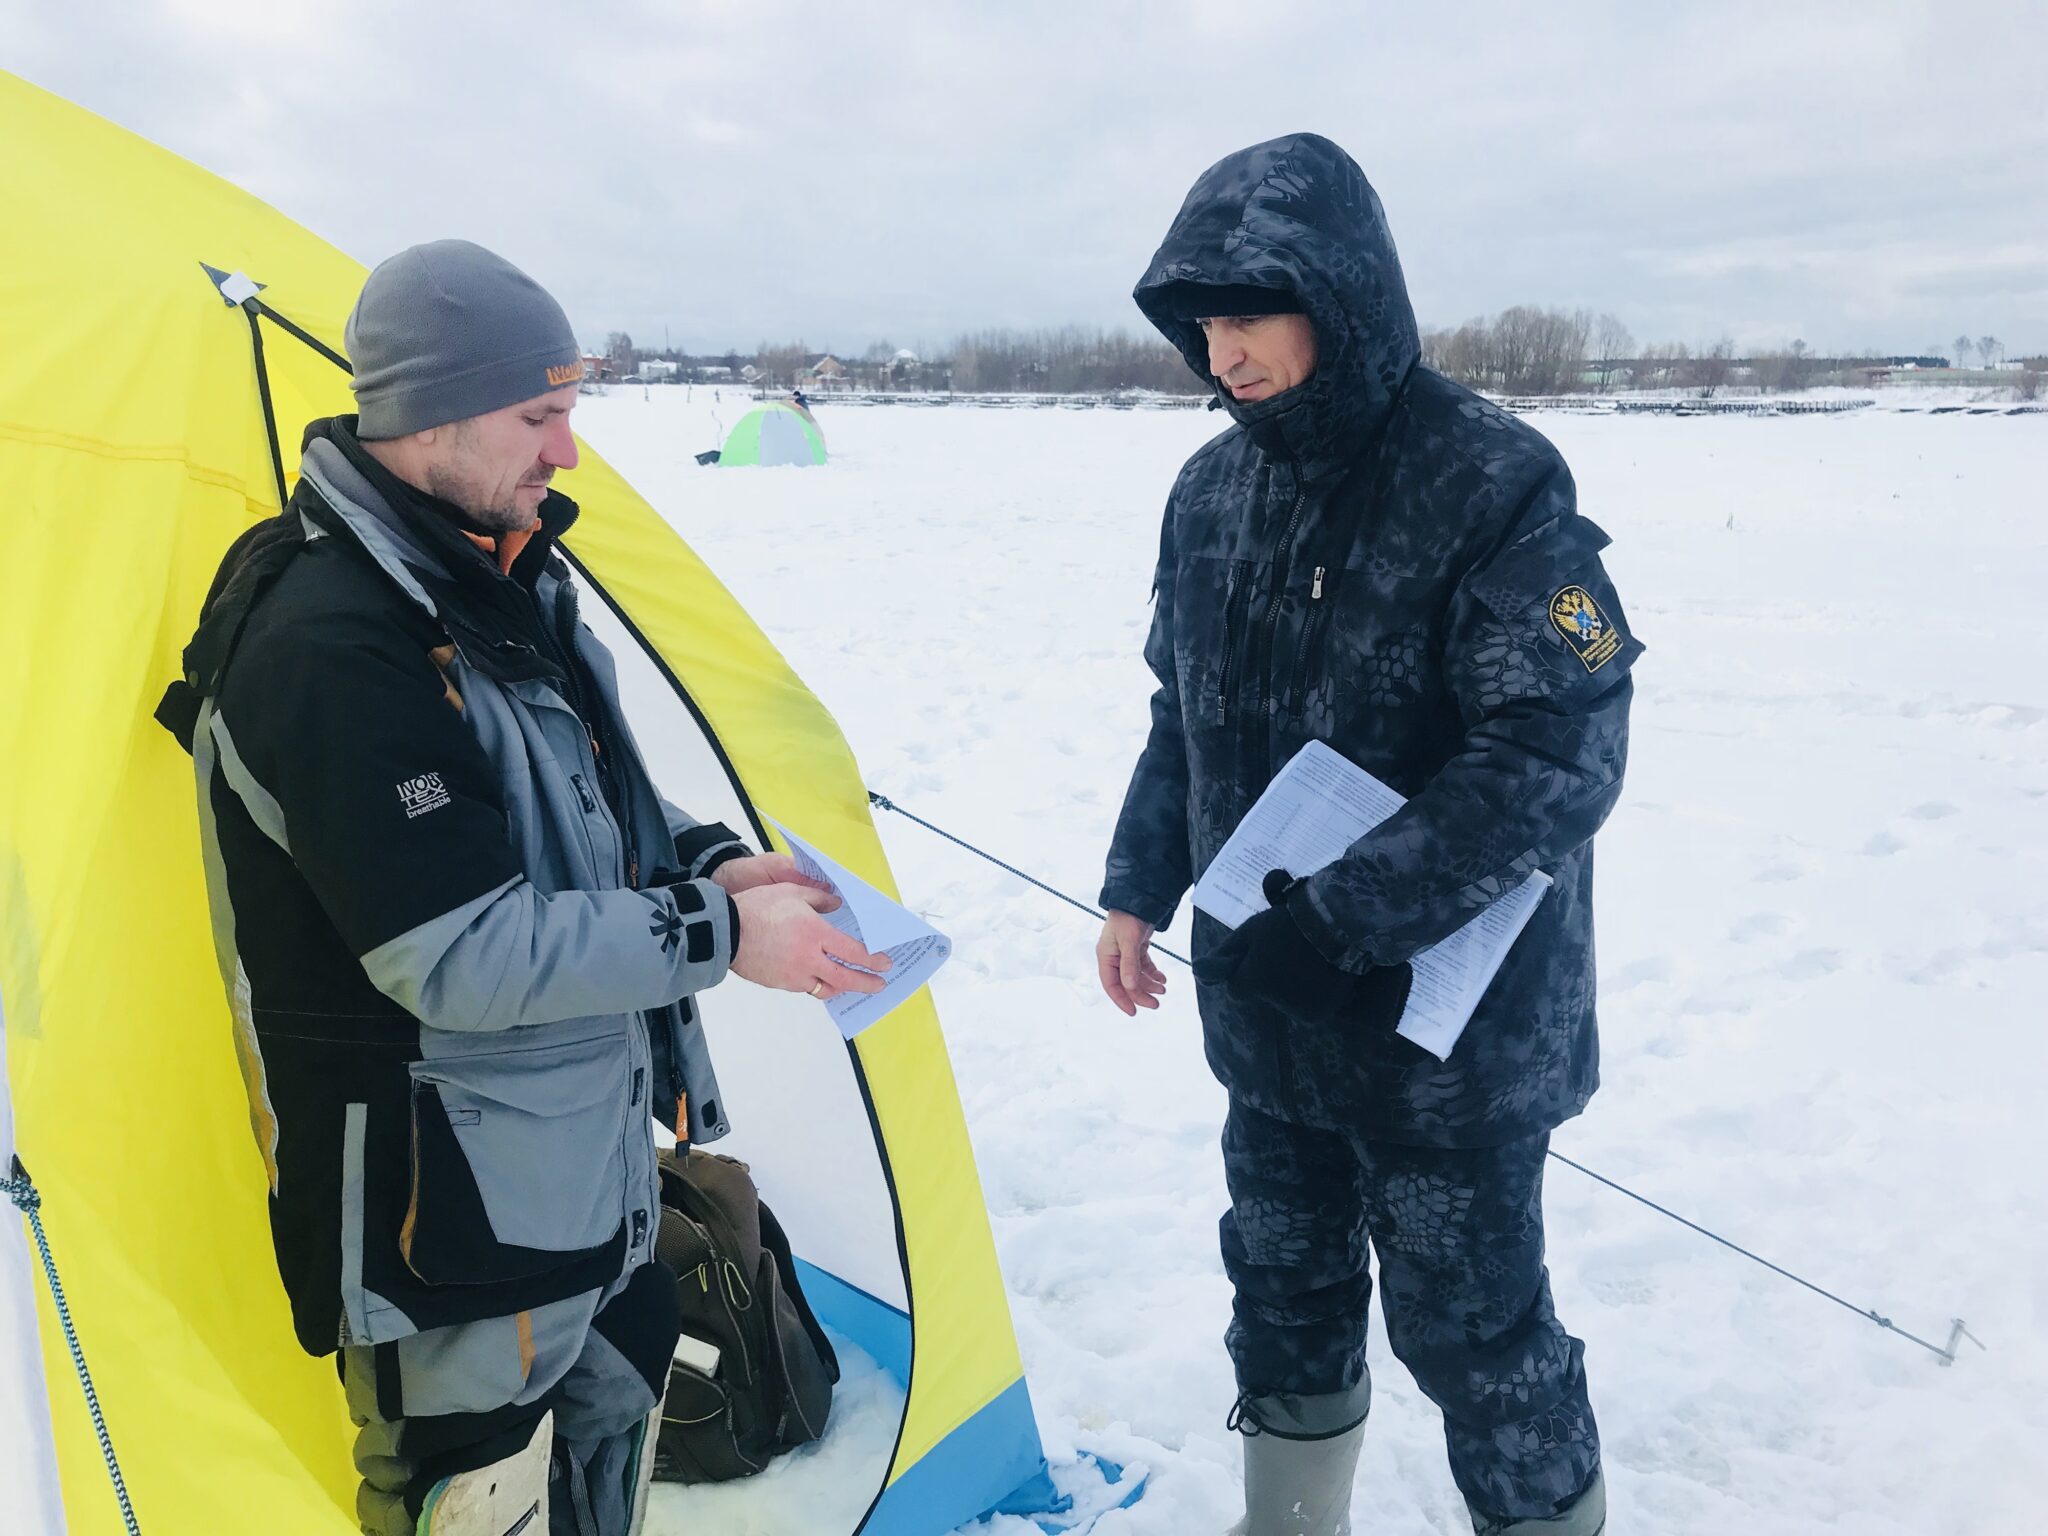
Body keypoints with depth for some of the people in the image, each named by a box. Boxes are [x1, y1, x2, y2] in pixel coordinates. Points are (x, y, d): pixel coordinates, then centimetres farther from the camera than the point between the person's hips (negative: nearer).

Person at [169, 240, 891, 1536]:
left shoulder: (507, 573, 3)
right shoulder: (334, 646, -28)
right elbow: (460, 958, -29)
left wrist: (704, 861, -3)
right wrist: (716, 937, -24)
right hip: (449, 1202, -9)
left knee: (617, 1401, 27)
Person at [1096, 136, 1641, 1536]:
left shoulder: (1492, 482, -18)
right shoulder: (1212, 490, 2)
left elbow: (1557, 757, -22)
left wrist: (1336, 916, -24)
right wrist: (1140, 889, 7)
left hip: (1449, 1026, -6)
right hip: (1267, 1019, 6)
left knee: (1472, 1322, 9)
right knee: (1286, 1294, 21)